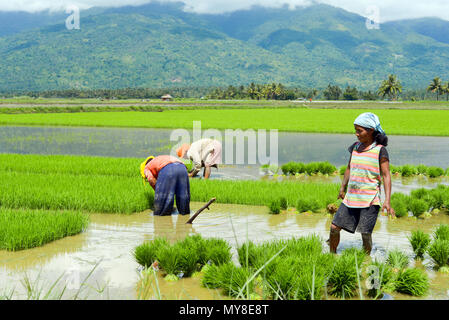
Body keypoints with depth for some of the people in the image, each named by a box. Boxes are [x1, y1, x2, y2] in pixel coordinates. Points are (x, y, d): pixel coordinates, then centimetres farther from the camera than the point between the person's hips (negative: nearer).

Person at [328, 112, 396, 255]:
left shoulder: (380, 151, -8)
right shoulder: (355, 147, 9)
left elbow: (386, 176, -9)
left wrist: (387, 200, -17)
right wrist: (342, 188, 28)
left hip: (370, 200, -6)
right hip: (351, 197, 6)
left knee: (365, 233, -6)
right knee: (334, 227, 4)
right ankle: (332, 255, 22)